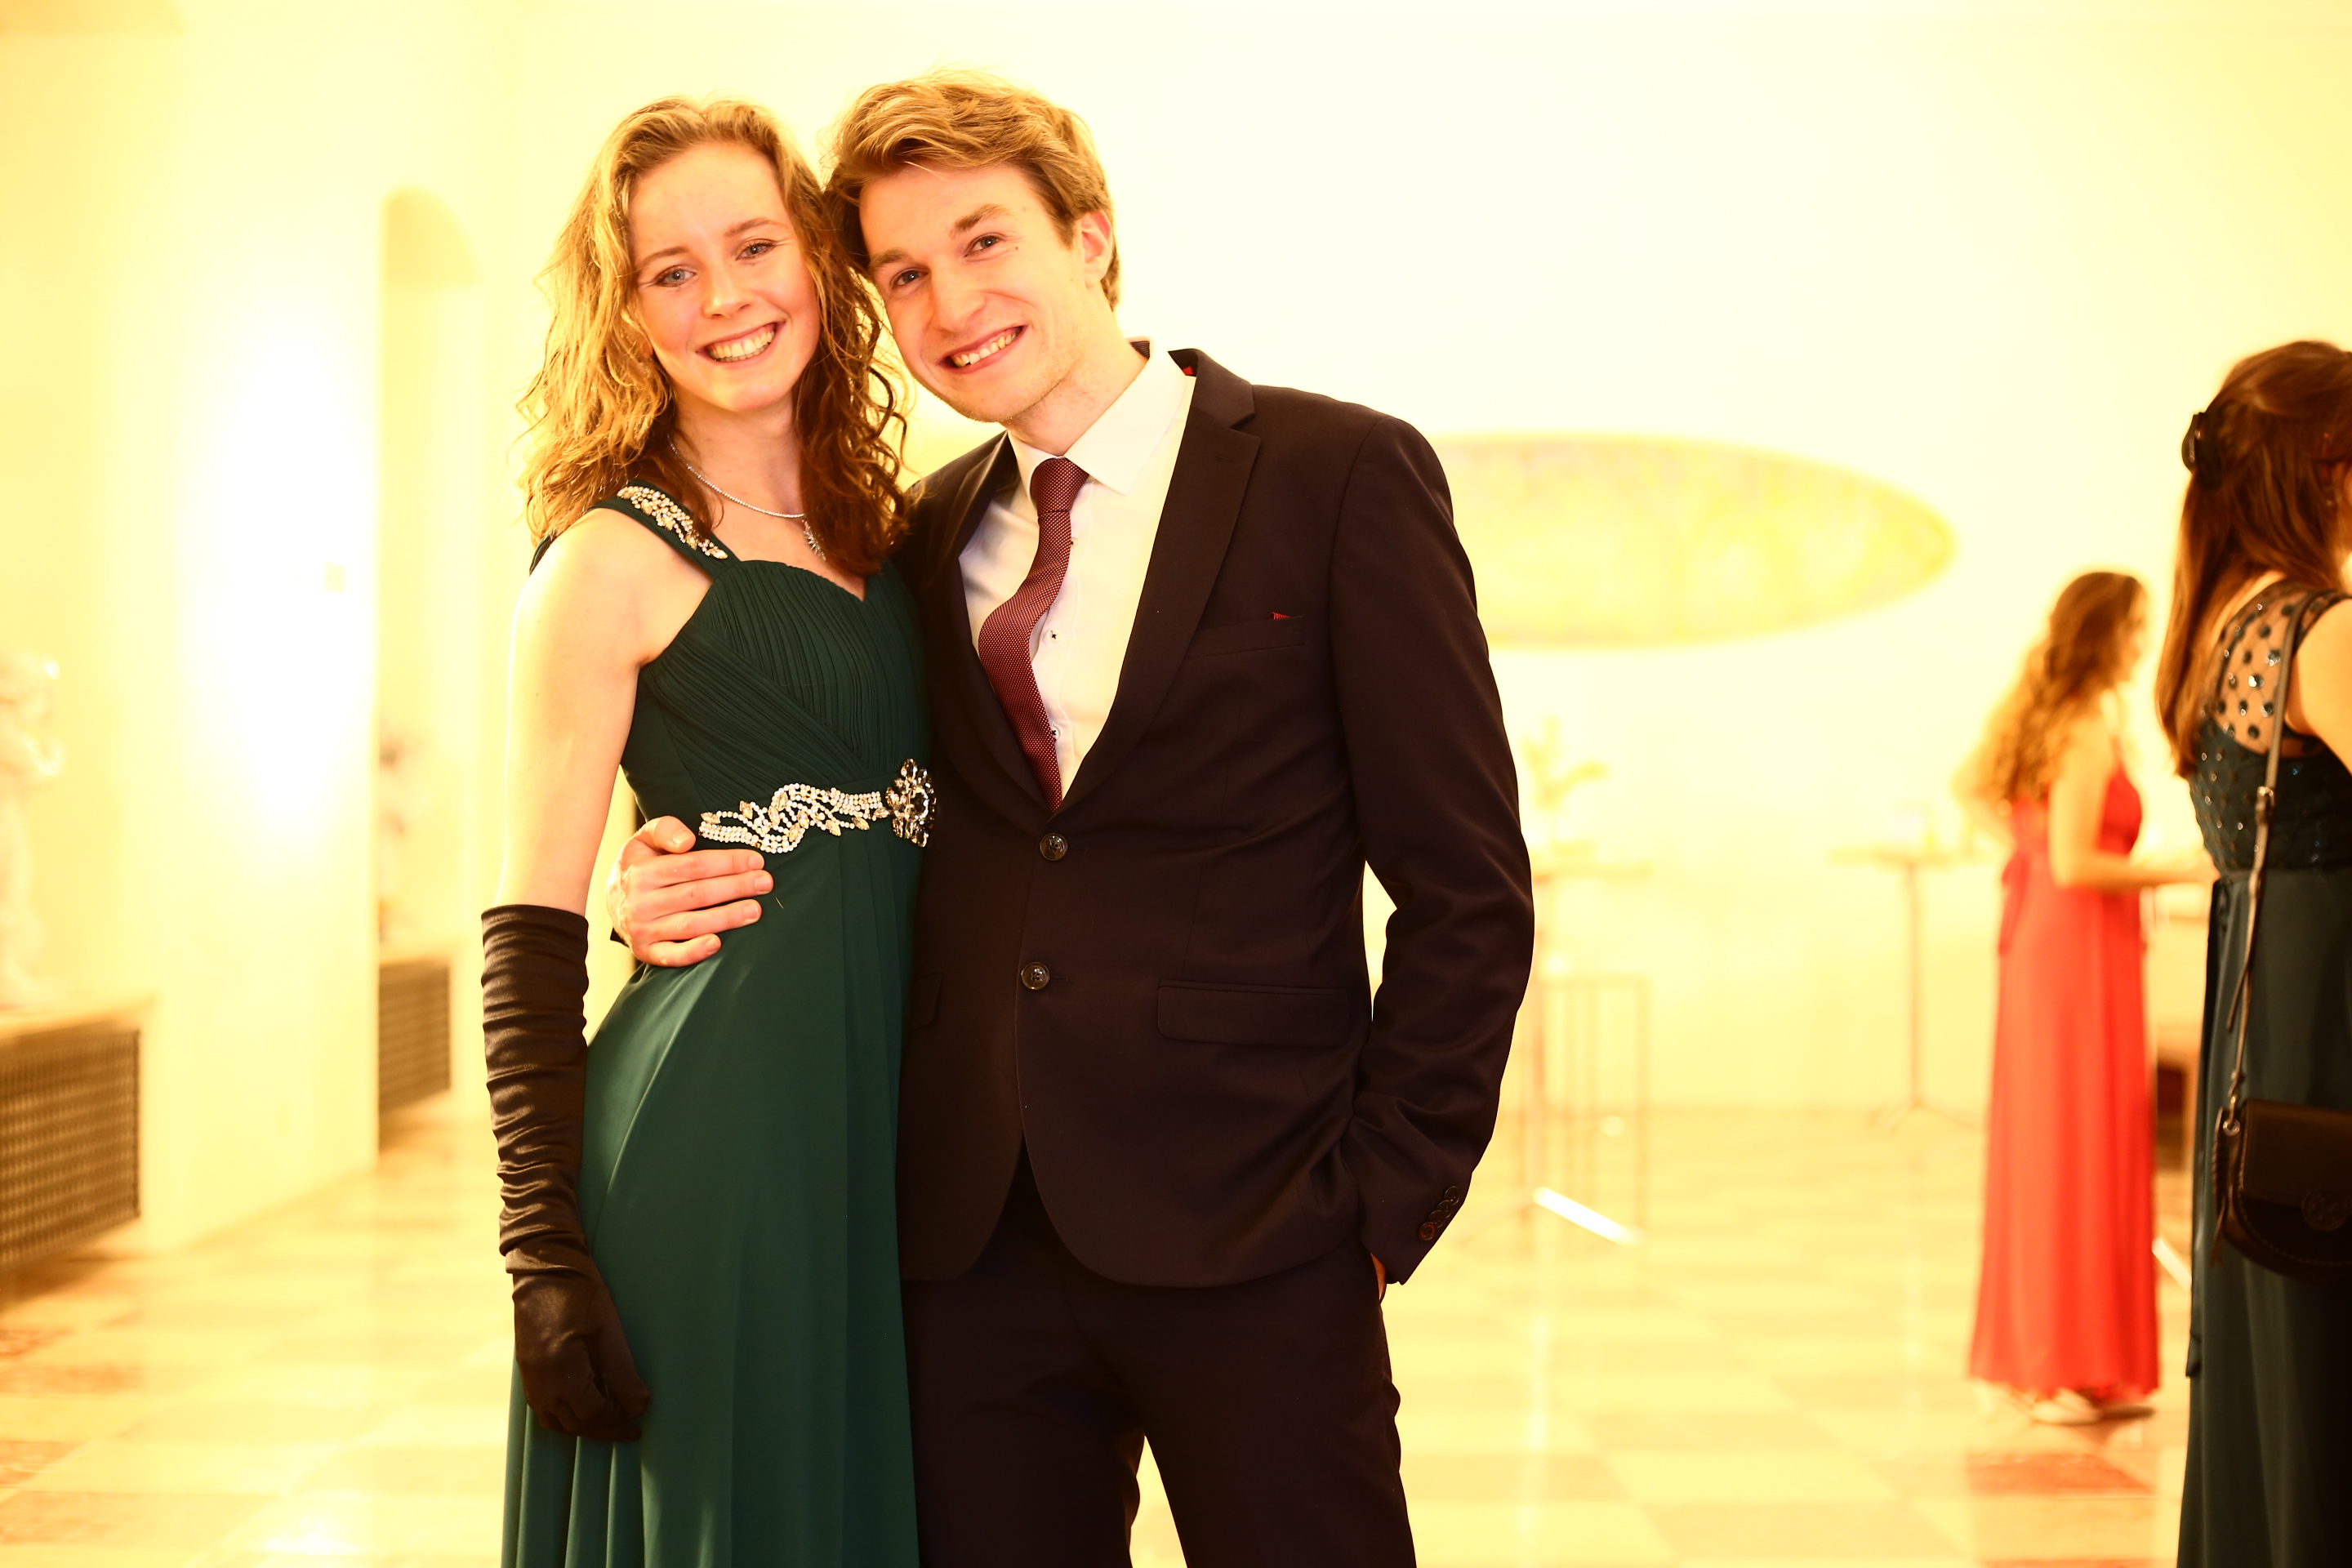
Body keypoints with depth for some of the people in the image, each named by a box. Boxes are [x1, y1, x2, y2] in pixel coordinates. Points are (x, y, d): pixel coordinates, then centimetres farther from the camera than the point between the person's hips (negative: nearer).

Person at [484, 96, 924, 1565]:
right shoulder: (613, 561, -6)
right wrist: (545, 1253, -13)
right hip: (717, 1128, -6)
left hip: (896, 1120, 6)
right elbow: (532, 934, -8)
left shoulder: (880, 532, 12)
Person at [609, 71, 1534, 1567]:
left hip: (1246, 1227, -4)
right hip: (972, 1229, 4)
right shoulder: (928, 535, 12)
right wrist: (681, 888, 0)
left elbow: (1464, 885, -4)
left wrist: (1384, 1194, -8)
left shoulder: (1339, 476, -3)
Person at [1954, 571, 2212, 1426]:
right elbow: (2076, 864, -22)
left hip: (2039, 939, 9)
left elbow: (1972, 785, 25)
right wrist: (2177, 870, -14)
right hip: (2083, 947, -9)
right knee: (2083, 1152, -4)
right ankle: (2069, 1372, 1)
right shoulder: (2089, 730, -17)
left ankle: (2031, 1354, 22)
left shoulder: (2041, 715, 10)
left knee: (2041, 1145, 14)